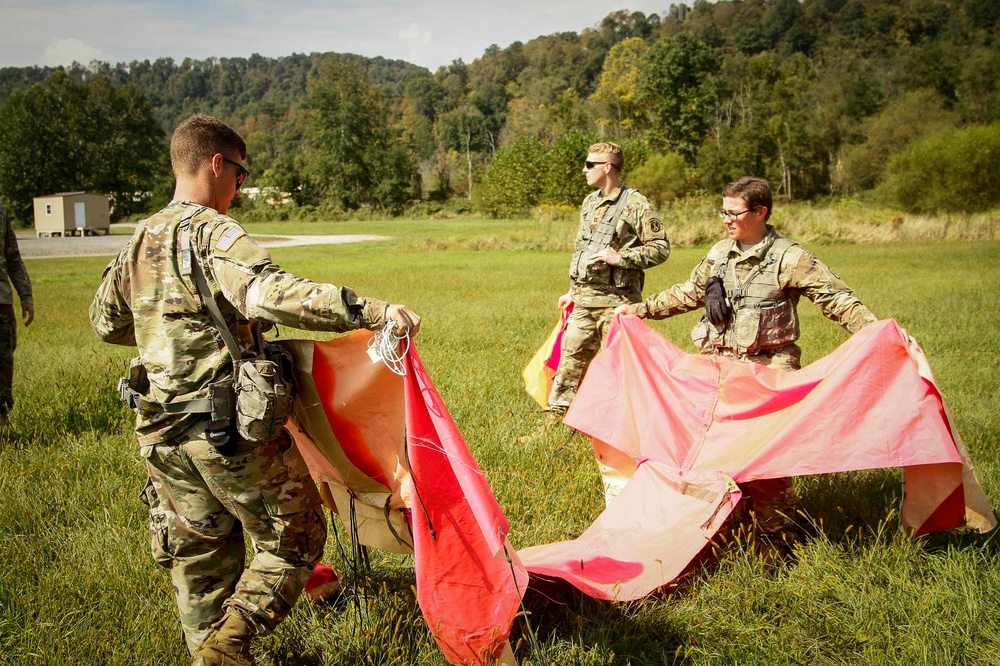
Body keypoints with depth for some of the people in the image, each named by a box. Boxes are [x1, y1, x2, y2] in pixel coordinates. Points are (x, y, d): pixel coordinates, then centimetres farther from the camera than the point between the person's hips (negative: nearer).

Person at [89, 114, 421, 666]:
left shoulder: (138, 243, 11)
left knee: (199, 556, 18)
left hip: (163, 433, 8)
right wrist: (371, 311, -39)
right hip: (232, 429, -7)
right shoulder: (213, 233, -14)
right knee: (293, 538, 8)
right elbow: (269, 292, -33)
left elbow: (106, 321, 24)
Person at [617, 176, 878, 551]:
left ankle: (777, 537, 9)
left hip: (769, 370, -5)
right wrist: (641, 309, 22)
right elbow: (688, 294, 23)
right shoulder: (719, 254, 10)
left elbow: (836, 299, -12)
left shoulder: (789, 258, -7)